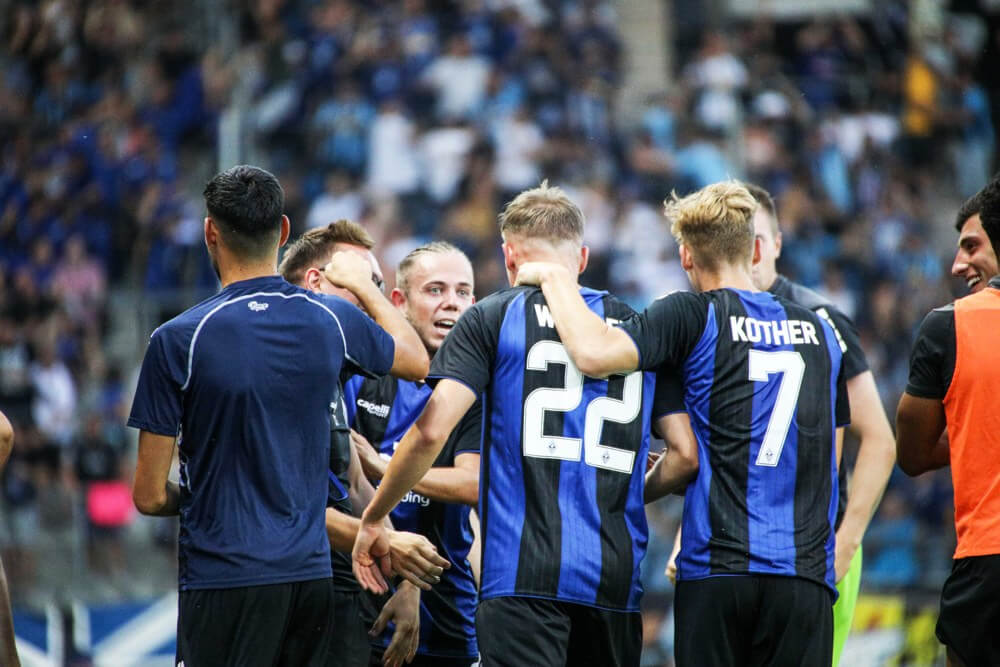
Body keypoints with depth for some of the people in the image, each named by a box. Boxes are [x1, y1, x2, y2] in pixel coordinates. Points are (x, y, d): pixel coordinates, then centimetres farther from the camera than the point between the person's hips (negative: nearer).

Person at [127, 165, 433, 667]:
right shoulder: (332, 320, 1)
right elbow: (416, 361, 25)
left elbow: (149, 496, -6)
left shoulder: (179, 339, -10)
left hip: (223, 577, -4)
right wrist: (364, 286, 40)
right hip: (311, 570, 4)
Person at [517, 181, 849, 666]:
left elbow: (593, 354, -17)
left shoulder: (693, 316, -1)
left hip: (716, 571, -3)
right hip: (805, 572, 3)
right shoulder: (821, 333, 15)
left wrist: (554, 278, 1)